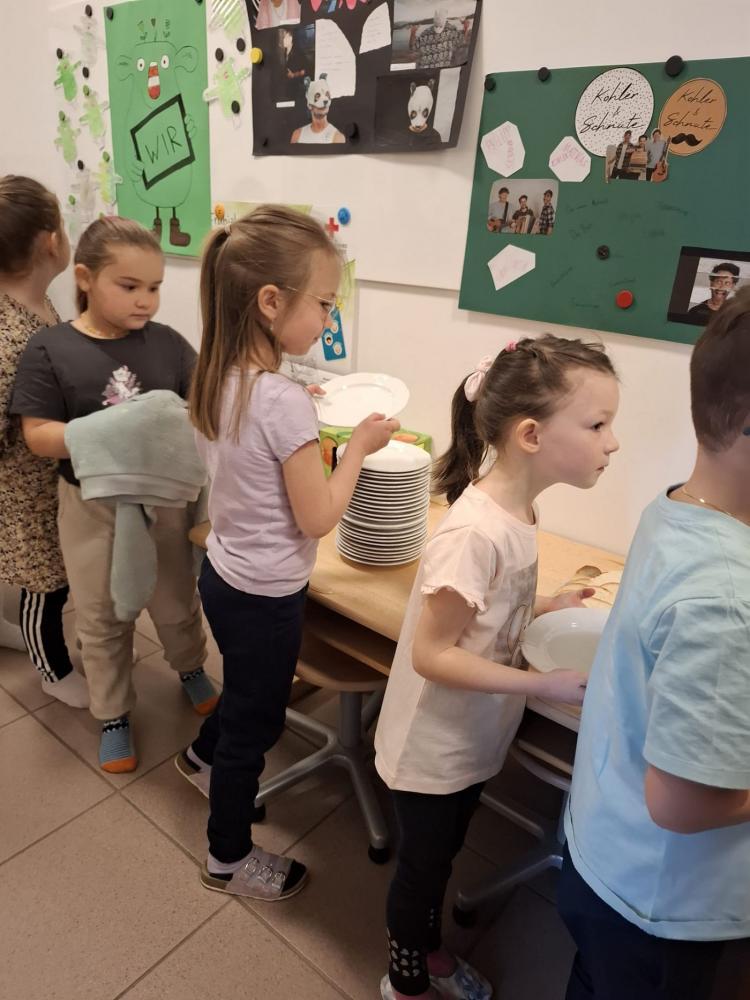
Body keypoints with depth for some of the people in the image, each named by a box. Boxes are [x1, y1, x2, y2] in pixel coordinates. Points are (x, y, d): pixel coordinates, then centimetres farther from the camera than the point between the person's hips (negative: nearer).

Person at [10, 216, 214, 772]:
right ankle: (113, 715, 37)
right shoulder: (49, 350, -12)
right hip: (92, 506, -1)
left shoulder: (167, 342, -6)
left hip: (165, 498, 2)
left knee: (177, 602, 19)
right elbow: (38, 435, -14)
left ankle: (190, 668, 49)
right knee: (102, 620, 15)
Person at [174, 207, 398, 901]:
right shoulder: (285, 402, -28)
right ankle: (229, 858, 39)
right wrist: (359, 446, -10)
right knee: (254, 725, 15)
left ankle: (203, 756, 61)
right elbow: (317, 519, -21)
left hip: (223, 574, 8)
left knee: (249, 692, 33)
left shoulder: (216, 379, -3)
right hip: (264, 597, -8)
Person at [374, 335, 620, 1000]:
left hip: (474, 739, 7)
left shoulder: (516, 510, -7)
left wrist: (544, 609, -6)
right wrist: (546, 686, -26)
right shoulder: (476, 531, -33)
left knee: (443, 853, 29)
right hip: (433, 747, -7)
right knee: (422, 864, 19)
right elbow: (431, 654, -27)